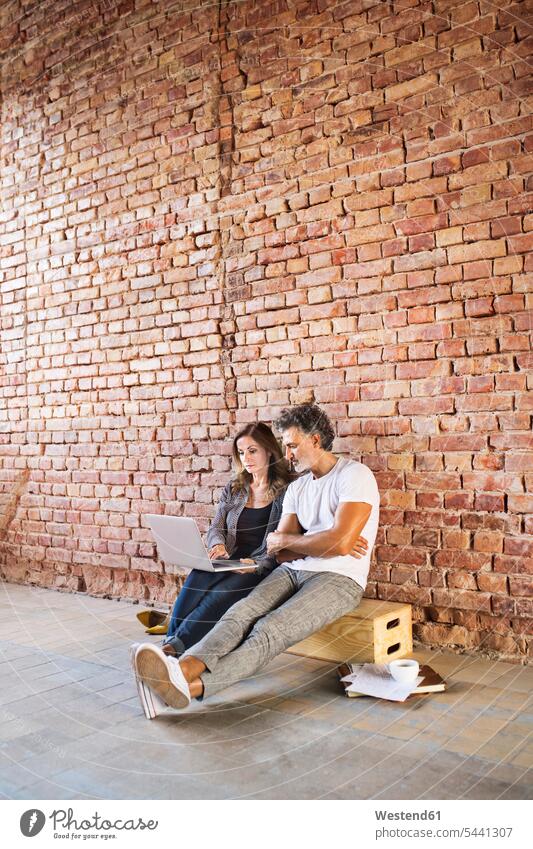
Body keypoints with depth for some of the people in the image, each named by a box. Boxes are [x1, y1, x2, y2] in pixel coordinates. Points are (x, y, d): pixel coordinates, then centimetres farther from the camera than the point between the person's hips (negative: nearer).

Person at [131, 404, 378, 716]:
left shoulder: (354, 475, -6)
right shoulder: (297, 486, 18)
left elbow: (340, 543, -19)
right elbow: (277, 551, 11)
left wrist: (287, 541, -4)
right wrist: (321, 543, -7)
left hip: (339, 579, -6)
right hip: (293, 572, 6)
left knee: (269, 630, -30)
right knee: (241, 613, -25)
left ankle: (194, 685, -49)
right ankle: (183, 667, -49)